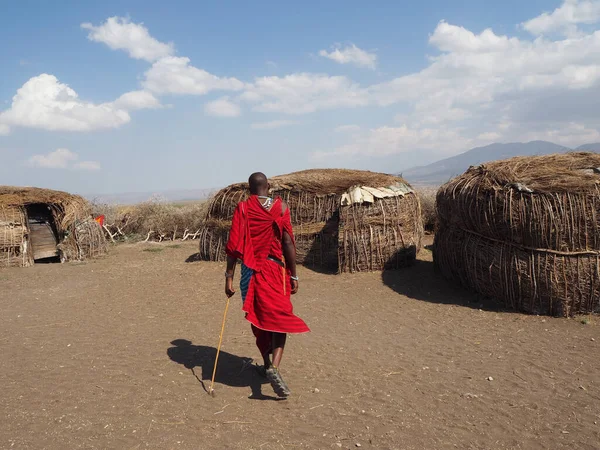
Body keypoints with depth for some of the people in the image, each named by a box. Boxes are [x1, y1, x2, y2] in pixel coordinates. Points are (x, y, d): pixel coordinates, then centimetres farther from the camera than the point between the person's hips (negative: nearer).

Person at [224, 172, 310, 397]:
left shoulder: (242, 208, -1)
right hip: (275, 269, -2)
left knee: (258, 318, 17)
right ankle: (274, 367, -18)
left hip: (250, 270, 2)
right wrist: (293, 275, 0)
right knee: (279, 318, 2)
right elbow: (287, 244, -6)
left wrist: (229, 277, -2)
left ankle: (267, 364, 30)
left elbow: (234, 245, -6)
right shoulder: (280, 207, -3)